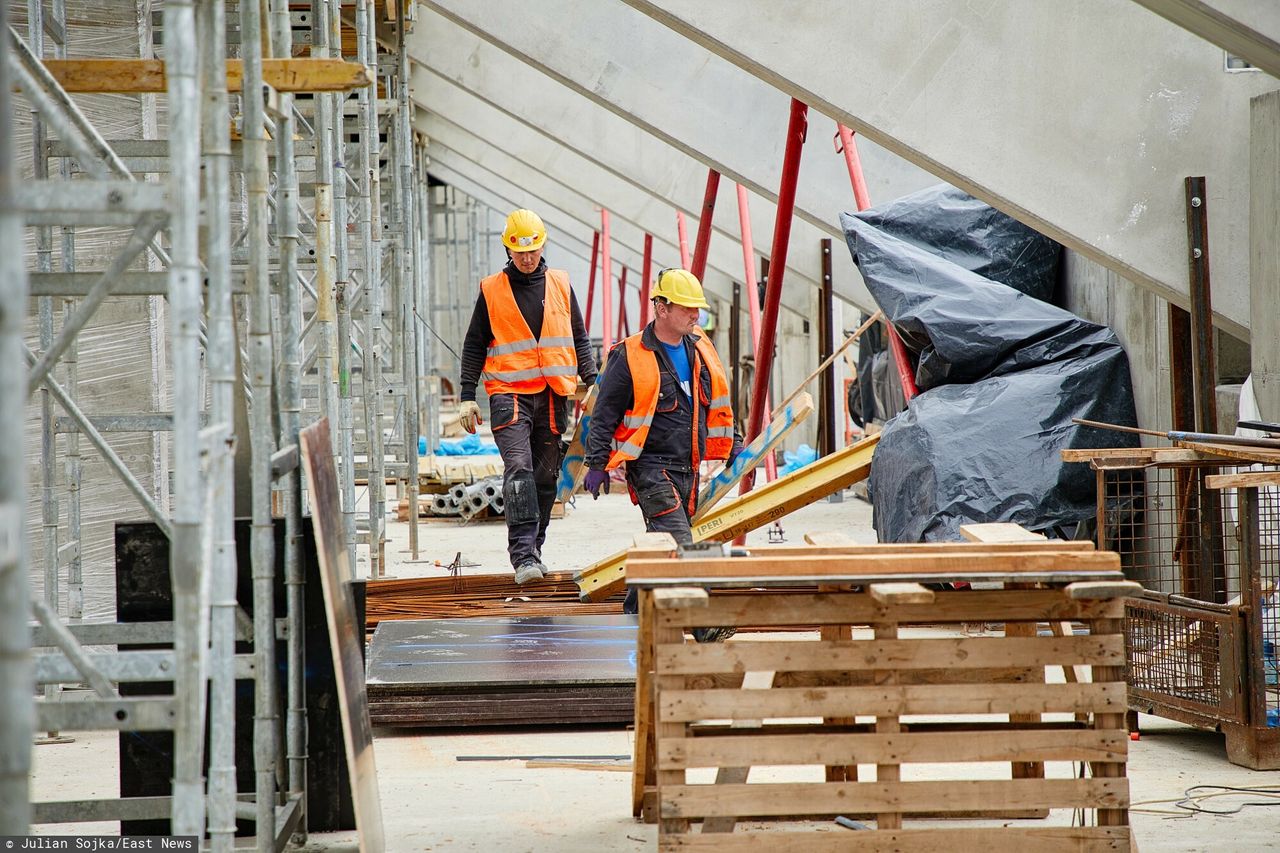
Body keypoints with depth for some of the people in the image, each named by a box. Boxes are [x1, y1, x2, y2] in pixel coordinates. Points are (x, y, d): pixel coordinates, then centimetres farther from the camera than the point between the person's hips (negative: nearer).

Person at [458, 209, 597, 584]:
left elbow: (579, 338, 17)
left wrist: (591, 382, 8)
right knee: (519, 469, -18)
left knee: (546, 476, 7)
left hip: (553, 395, 3)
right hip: (509, 393, -3)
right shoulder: (491, 290, 5)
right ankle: (523, 555, -24)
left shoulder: (560, 285, 11)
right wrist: (468, 397, 4)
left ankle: (533, 550, 19)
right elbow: (474, 345, 9)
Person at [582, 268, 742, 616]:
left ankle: (637, 609, 23)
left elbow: (718, 405, 23)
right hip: (651, 467, -7)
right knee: (678, 544, -17)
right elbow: (605, 414, -5)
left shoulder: (700, 350, 11)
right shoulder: (629, 357, -9)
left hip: (688, 469, 7)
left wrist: (734, 449, 21)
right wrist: (598, 463, -7)